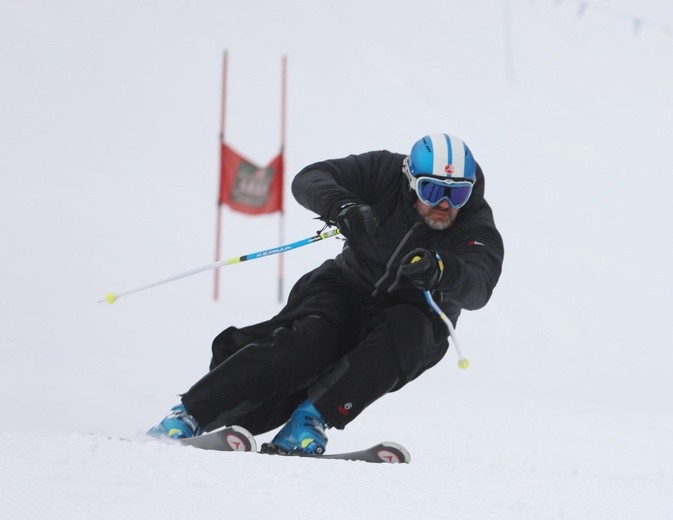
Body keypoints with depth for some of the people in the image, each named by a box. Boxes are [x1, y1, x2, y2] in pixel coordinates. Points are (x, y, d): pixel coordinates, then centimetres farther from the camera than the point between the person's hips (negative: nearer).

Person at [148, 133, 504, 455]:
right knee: (310, 339, -29)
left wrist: (440, 271, -55)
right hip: (349, 289, 0)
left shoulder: (477, 228, -16)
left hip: (415, 319, 0)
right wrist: (342, 206, -40)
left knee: (404, 330, -34)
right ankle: (187, 416, -26)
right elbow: (309, 180, -19)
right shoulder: (385, 173, -13)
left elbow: (478, 288, -34)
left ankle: (310, 420, -29)